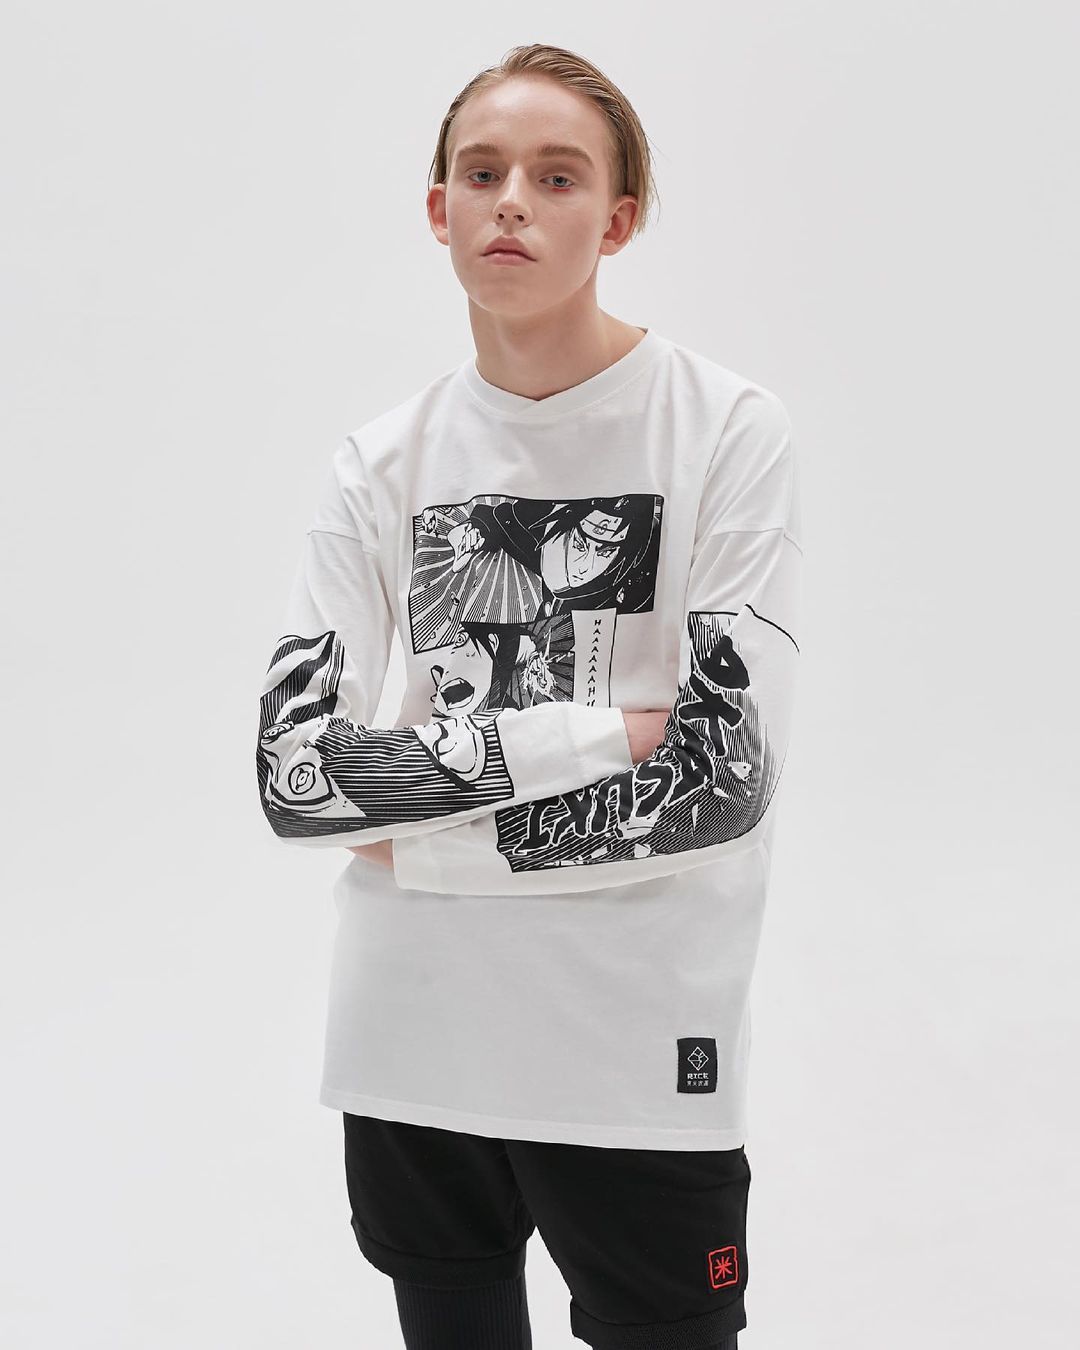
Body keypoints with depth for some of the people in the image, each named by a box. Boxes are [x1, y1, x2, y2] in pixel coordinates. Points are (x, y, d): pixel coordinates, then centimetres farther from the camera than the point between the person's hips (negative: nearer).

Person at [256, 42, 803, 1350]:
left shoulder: (728, 429, -8)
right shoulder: (385, 459, 2)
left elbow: (727, 772, -16)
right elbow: (292, 771, -8)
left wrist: (423, 837, -11)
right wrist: (595, 731, -17)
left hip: (641, 1053, -3)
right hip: (408, 1035, 4)